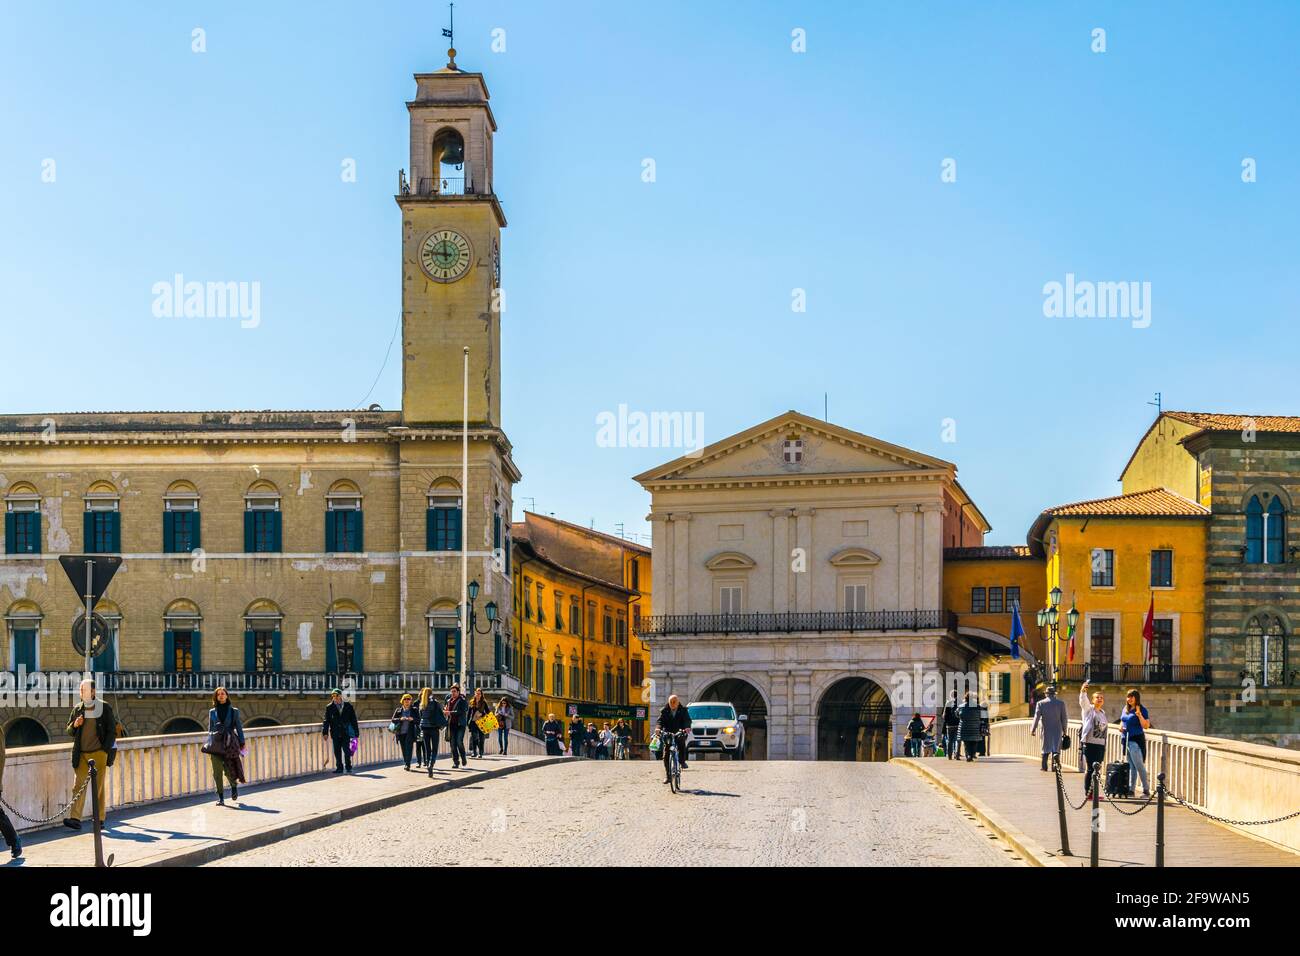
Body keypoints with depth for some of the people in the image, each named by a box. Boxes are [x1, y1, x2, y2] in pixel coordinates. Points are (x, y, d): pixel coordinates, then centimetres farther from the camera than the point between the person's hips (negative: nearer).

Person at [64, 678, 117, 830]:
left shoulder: (104, 708, 1)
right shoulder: (77, 709, 12)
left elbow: (112, 731, 3)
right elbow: (69, 731, 17)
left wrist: (105, 749, -6)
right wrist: (74, 725, -5)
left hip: (99, 753, -3)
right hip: (82, 754, 3)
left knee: (98, 787, 0)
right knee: (79, 785, -7)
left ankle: (100, 819, 7)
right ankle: (75, 819, -13)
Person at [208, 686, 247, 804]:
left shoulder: (234, 711, 7)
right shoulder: (212, 712, 11)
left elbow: (239, 727, 7)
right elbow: (210, 729, 15)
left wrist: (242, 743, 2)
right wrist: (208, 745, 10)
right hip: (216, 744, 2)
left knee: (229, 770, -7)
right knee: (217, 772, -2)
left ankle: (234, 786, 25)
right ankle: (220, 798, 6)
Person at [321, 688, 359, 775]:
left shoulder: (348, 705, 5)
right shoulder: (329, 707, 4)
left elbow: (353, 719, 7)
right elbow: (326, 720, 1)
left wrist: (356, 732, 4)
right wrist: (325, 732, -10)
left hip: (346, 732, -1)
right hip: (335, 733, 1)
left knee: (347, 750, -5)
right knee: (337, 751, 3)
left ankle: (348, 767, 9)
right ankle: (339, 767, 13)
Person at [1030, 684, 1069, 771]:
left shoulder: (1041, 703, -3)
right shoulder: (1061, 703, -1)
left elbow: (1037, 717, -5)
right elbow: (1064, 718, 2)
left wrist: (1033, 729, 1)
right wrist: (1064, 730, 10)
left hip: (1046, 729, 0)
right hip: (1057, 730, 0)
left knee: (1046, 749, 12)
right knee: (1056, 747, 5)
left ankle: (1044, 766, 11)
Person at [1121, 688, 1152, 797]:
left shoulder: (1142, 710, -7)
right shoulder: (1125, 709, 14)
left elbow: (1146, 726, -13)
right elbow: (1122, 721, 28)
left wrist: (1139, 715, -25)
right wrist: (1121, 727, 6)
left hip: (1136, 740, -7)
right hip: (1126, 739, 7)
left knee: (1139, 765, -10)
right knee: (1131, 766, 11)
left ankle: (1146, 790, -6)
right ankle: (1131, 789, 14)